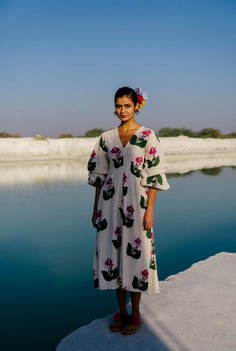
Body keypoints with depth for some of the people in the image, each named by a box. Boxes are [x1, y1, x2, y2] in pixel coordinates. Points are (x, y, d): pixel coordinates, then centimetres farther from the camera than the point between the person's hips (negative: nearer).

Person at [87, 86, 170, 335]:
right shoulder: (106, 137, 7)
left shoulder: (148, 136, -4)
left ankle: (135, 314, 20)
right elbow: (99, 174, 10)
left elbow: (155, 175, -7)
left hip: (136, 203, -4)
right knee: (113, 252, 8)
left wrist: (150, 210, -12)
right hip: (111, 203, 4)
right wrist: (96, 208, 9)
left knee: (134, 254, 2)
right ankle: (121, 311, 25)